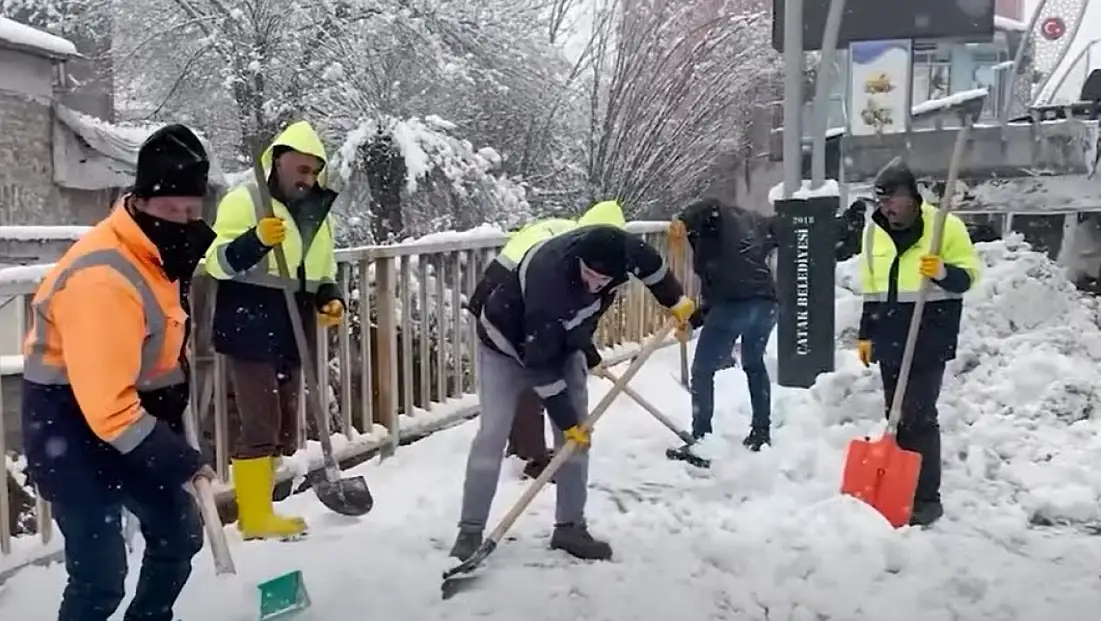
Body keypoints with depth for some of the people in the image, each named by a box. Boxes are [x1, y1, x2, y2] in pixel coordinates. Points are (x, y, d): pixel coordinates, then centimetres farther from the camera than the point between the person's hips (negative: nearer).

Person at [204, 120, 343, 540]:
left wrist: (331, 299, 2)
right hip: (250, 334, -7)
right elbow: (218, 262, -14)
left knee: (282, 428, 12)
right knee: (261, 425, -5)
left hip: (290, 336, 8)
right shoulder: (244, 200, -6)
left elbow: (323, 273, 22)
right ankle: (255, 519, 5)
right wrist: (257, 239, -30)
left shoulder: (317, 211, 16)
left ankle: (258, 511, 25)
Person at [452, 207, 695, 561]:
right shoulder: (547, 279, -42)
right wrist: (565, 419, -25)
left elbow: (648, 263, 1)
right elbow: (540, 361, -32)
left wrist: (676, 300, 11)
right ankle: (470, 532, -2)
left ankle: (570, 527, 12)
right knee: (493, 433, -13)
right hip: (508, 344, -6)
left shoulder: (616, 247, -27)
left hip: (562, 340, 6)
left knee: (578, 432, 1)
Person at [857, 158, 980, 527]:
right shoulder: (874, 231, 9)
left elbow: (969, 274, -2)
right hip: (890, 341, 5)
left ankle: (927, 499, 0)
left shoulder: (945, 226, -7)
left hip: (930, 341, -5)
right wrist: (866, 334, 16)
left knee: (919, 418, -9)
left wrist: (943, 272, -23)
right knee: (896, 418, 10)